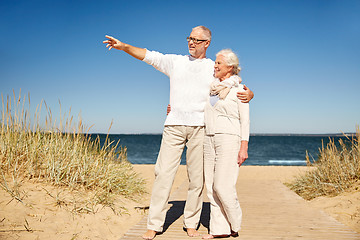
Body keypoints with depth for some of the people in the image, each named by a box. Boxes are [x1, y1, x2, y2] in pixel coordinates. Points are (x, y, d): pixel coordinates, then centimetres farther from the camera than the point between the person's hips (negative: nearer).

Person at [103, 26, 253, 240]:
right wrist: (124, 46, -4)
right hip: (174, 125, 1)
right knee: (164, 173, -5)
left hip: (200, 126, 0)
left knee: (197, 177, 2)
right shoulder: (175, 62, 17)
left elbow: (241, 90, 12)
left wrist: (248, 94, -11)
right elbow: (148, 56, 9)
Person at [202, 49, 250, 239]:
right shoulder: (211, 87, 16)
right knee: (211, 186, 4)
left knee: (223, 185, -9)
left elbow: (245, 120, -4)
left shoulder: (238, 89, -1)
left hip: (228, 138, -6)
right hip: (208, 139, 6)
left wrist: (244, 147, -11)